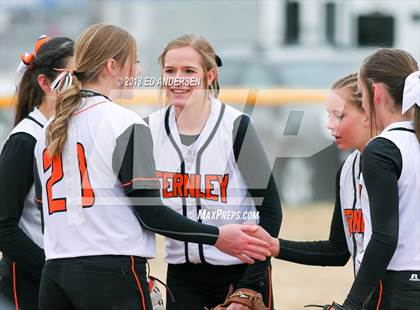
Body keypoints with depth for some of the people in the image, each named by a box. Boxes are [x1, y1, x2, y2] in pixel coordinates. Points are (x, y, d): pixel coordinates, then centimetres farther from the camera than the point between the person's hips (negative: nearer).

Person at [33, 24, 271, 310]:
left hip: (54, 275, 7)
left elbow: (48, 212, 14)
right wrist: (217, 237, -5)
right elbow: (150, 212, -11)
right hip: (112, 274, -7)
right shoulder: (126, 125, -7)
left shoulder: (49, 132, 14)